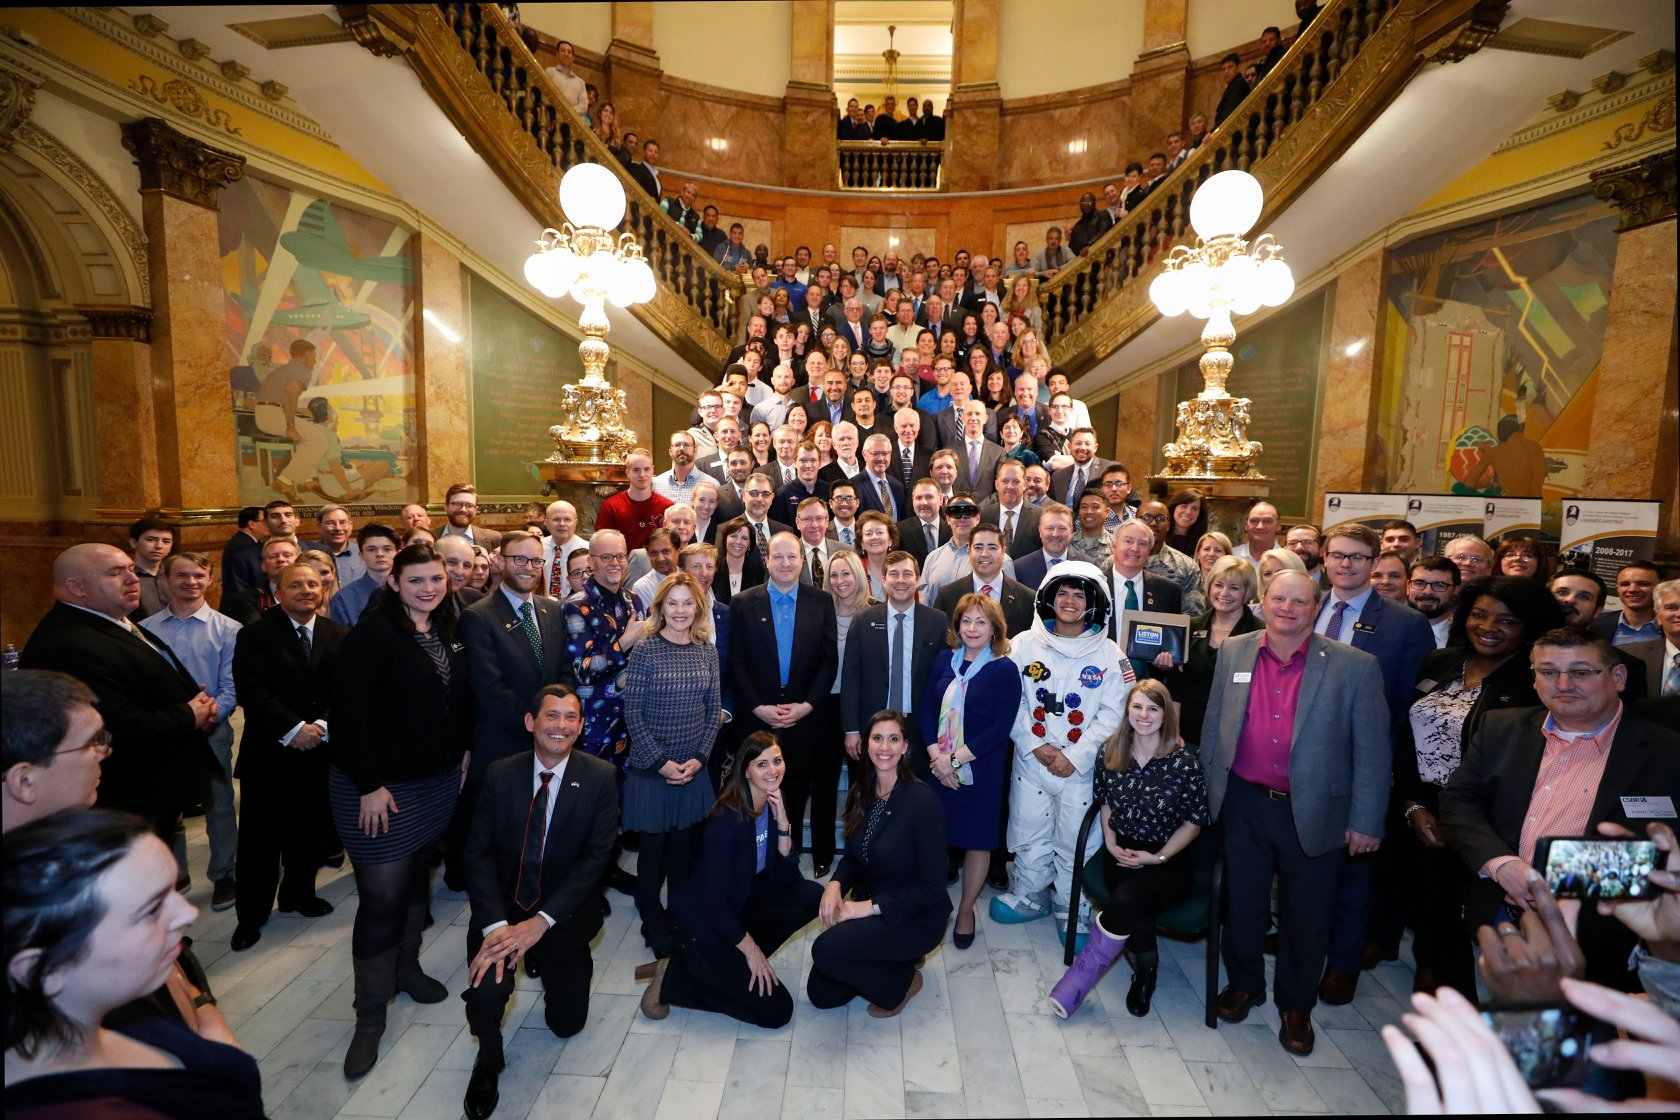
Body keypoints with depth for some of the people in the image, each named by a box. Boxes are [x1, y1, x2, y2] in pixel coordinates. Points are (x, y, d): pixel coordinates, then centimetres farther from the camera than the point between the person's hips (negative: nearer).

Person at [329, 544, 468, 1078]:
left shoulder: (449, 630, 2)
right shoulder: (372, 634, -17)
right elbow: (347, 713, -20)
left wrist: (464, 751, 5)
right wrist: (370, 785, -19)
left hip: (439, 781, 6)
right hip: (379, 788, -6)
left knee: (417, 877, 20)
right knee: (382, 897, 1)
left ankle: (405, 967, 41)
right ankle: (370, 1013, 19)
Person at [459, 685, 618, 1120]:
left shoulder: (600, 777, -12)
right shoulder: (500, 773, -7)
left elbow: (596, 858, -14)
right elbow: (479, 853, -9)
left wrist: (541, 921, -22)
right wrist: (495, 925, -22)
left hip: (565, 913, 0)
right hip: (503, 908, 0)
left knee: (566, 1021, 4)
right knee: (487, 990, -26)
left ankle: (566, 965, 37)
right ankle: (488, 1060, 9)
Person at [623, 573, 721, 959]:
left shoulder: (707, 651, 1)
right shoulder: (644, 651, -10)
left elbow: (714, 710, 4)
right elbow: (632, 713, -10)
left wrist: (699, 758, -6)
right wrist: (661, 762, -12)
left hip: (694, 767, 3)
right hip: (651, 768, -3)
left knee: (684, 843, 13)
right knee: (654, 844, 7)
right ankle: (652, 921, 26)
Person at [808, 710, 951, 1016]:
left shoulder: (923, 801, -22)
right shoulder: (860, 794, -2)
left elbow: (932, 886, -19)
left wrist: (871, 906, -22)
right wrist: (835, 884, -12)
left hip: (916, 917, -6)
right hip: (866, 906, 6)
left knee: (826, 949, -25)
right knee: (821, 993, 0)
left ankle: (902, 981, 1)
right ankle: (894, 958, 21)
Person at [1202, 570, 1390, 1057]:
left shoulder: (1355, 666, -9)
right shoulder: (1233, 653, -1)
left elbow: (1372, 750, -6)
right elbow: (1214, 725, 6)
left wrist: (1366, 821, -6)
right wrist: (1207, 789, 7)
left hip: (1314, 814, -1)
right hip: (1245, 805, 2)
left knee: (1307, 915, 14)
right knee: (1243, 903, 17)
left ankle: (1296, 1006, 37)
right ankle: (1244, 983, 41)